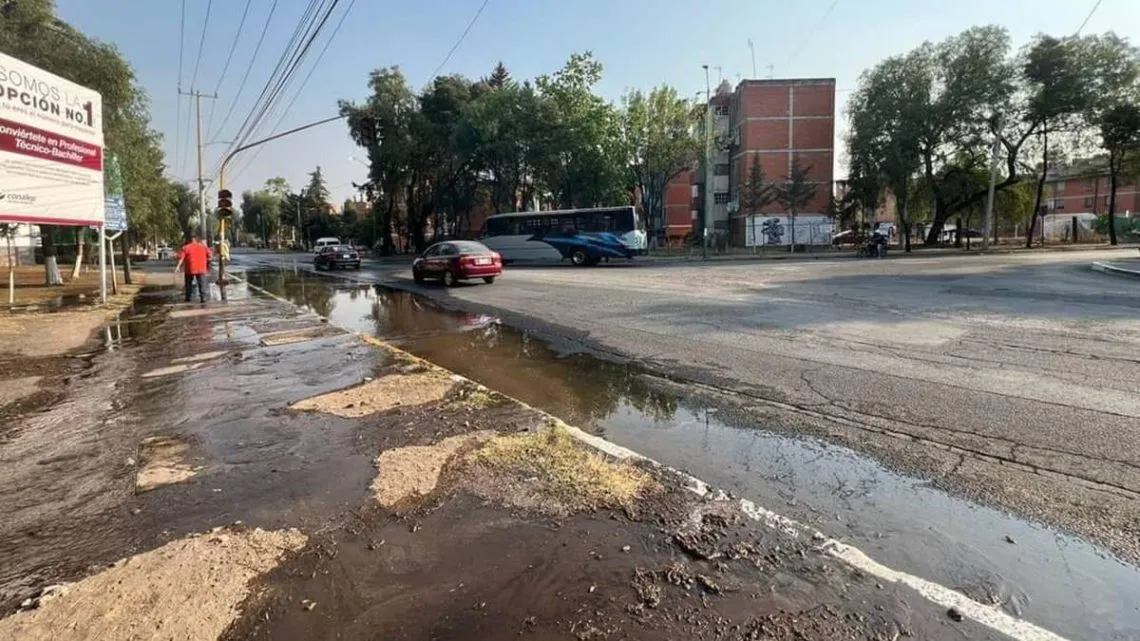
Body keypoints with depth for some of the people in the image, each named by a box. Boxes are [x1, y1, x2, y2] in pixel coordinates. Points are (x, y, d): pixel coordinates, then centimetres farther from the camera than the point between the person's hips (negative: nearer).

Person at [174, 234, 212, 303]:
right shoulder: (203, 247, 6)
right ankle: (203, 298, -7)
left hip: (190, 269, 0)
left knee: (189, 284, 14)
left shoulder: (185, 247, 1)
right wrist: (208, 266, 18)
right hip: (201, 269, 0)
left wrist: (178, 266, -9)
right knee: (202, 284, 1)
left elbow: (181, 258, -8)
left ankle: (188, 298, 18)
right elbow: (209, 257, 7)